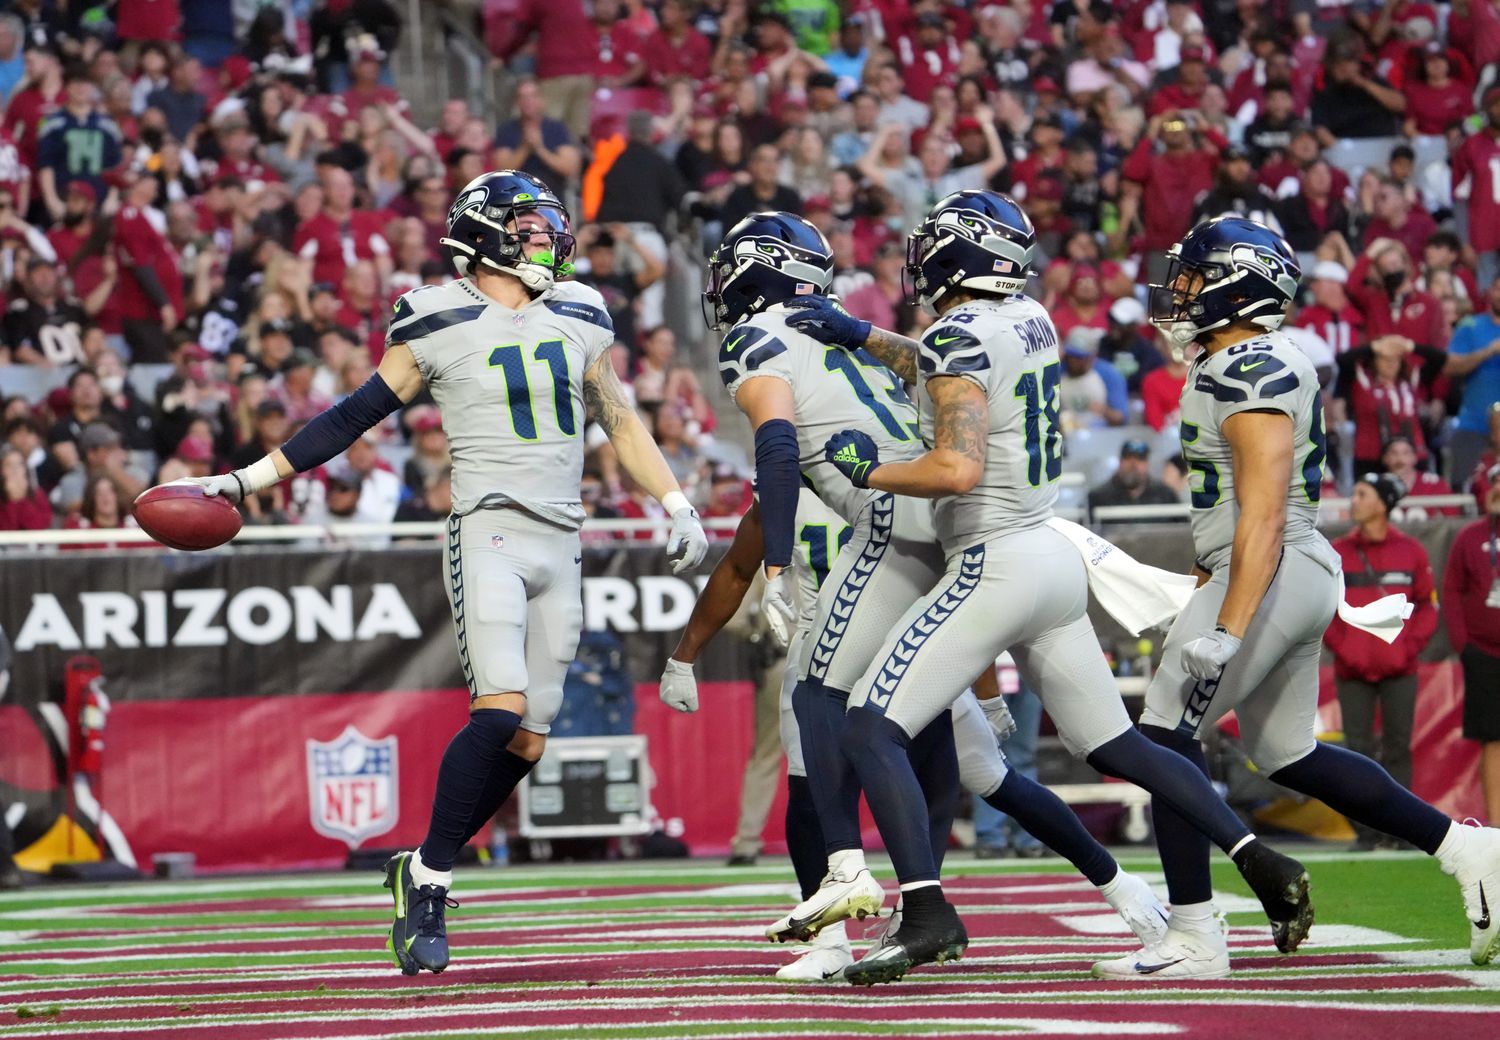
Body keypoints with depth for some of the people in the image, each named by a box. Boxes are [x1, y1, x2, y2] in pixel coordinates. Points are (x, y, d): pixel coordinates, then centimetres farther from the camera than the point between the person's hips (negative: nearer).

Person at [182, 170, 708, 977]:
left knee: (527, 742, 0)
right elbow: (357, 415, 5)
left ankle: (422, 873, 16)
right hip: (487, 533, -5)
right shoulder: (440, 324, -1)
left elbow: (618, 421, 25)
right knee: (501, 707, -22)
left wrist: (677, 507, 20)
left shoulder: (576, 319, 13)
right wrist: (248, 481, 4)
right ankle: (430, 880, -10)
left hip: (559, 546, 5)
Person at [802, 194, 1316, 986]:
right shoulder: (1029, 321, 11)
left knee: (870, 731, -10)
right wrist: (861, 339, 29)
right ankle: (1261, 864, 14)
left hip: (996, 566, -9)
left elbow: (958, 468, -25)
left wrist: (870, 471, -11)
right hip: (1055, 560, 9)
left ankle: (927, 913, -23)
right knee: (1116, 746, 18)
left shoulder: (959, 338, -14)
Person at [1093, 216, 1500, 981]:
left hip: (1268, 574, -10)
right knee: (1288, 755, 18)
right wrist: (1208, 590, 32)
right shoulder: (1274, 365, 15)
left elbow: (1264, 510, -24)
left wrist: (1227, 628, -29)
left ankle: (1193, 939, -6)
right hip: (1303, 574, 10)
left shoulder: (1247, 372, -17)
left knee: (1167, 733, -7)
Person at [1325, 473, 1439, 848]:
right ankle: (1366, 830, 2)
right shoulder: (1337, 553, 4)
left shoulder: (1411, 551, 4)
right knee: (1358, 748, -1)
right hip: (1353, 672, 0)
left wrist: (1411, 646, -5)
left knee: (1398, 747, 1)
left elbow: (1428, 605, 8)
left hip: (1399, 672, 0)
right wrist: (1341, 646, -5)